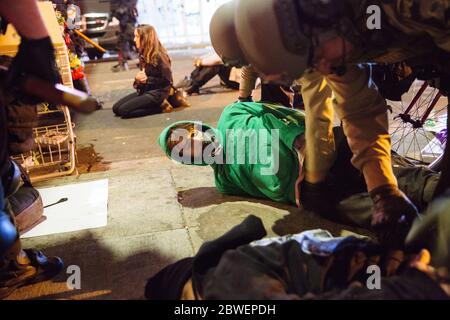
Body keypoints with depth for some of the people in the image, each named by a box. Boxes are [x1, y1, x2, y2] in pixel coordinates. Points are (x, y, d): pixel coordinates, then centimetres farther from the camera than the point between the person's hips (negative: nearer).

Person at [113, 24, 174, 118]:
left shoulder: (159, 56, -16)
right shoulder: (143, 54, 9)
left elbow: (167, 81, -14)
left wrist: (147, 79, -16)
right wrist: (138, 79, -5)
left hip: (157, 93, -9)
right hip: (145, 90, 9)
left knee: (123, 110, -19)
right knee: (116, 108, -1)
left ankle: (160, 106, -9)